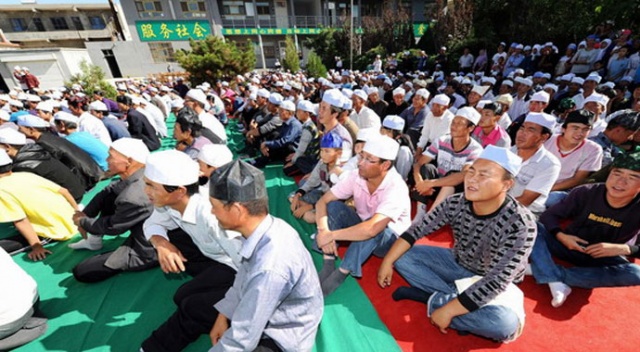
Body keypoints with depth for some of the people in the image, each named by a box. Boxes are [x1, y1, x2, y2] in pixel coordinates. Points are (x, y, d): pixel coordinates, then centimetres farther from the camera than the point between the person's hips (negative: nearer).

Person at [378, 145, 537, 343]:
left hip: (493, 286, -3)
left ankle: (437, 300, -13)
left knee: (505, 323, -35)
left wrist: (447, 311, -31)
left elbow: (496, 281, -31)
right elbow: (416, 230, -12)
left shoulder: (521, 225, -29)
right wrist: (387, 262, -16)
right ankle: (455, 296, -13)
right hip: (457, 264, 4)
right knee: (402, 256, -10)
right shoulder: (456, 203, -18)